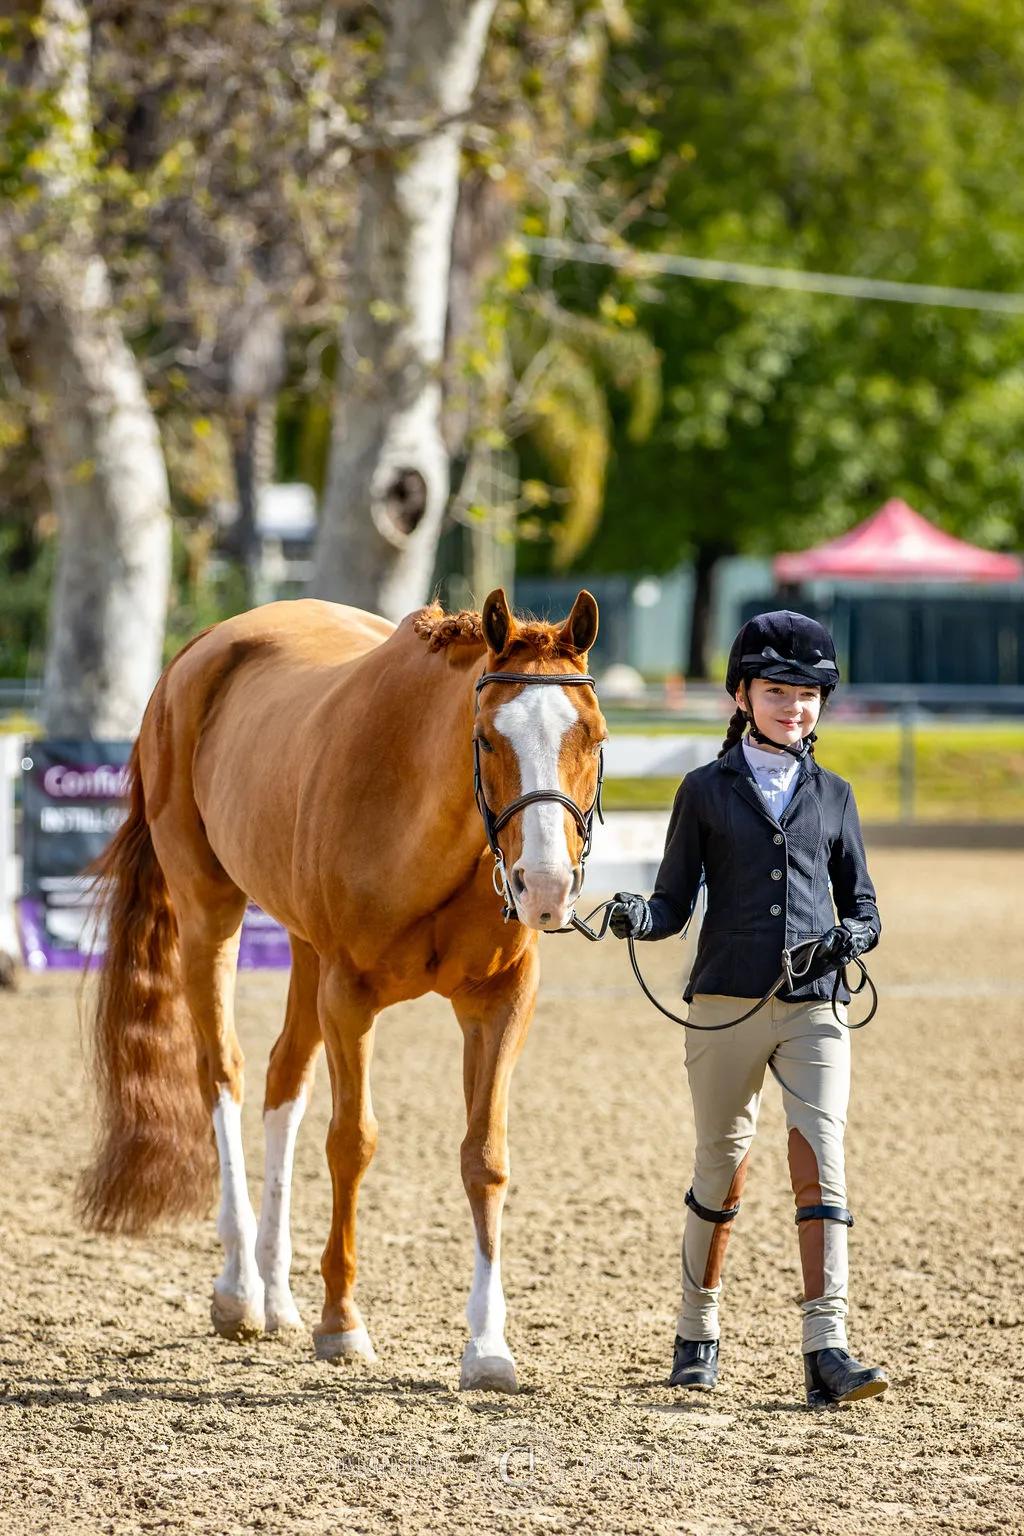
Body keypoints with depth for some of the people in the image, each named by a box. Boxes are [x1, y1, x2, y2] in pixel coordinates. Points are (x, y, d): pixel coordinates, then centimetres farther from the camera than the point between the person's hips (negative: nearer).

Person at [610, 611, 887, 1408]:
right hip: (724, 1005, -1)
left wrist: (853, 936, -9)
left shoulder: (833, 796, 11)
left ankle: (827, 1349, -18)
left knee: (821, 1158, -13)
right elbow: (676, 902, 4)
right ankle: (697, 1334, 27)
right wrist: (637, 917, -18)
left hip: (813, 1006, 1)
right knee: (721, 1168, 10)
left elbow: (862, 905, 14)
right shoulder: (706, 792, 6)